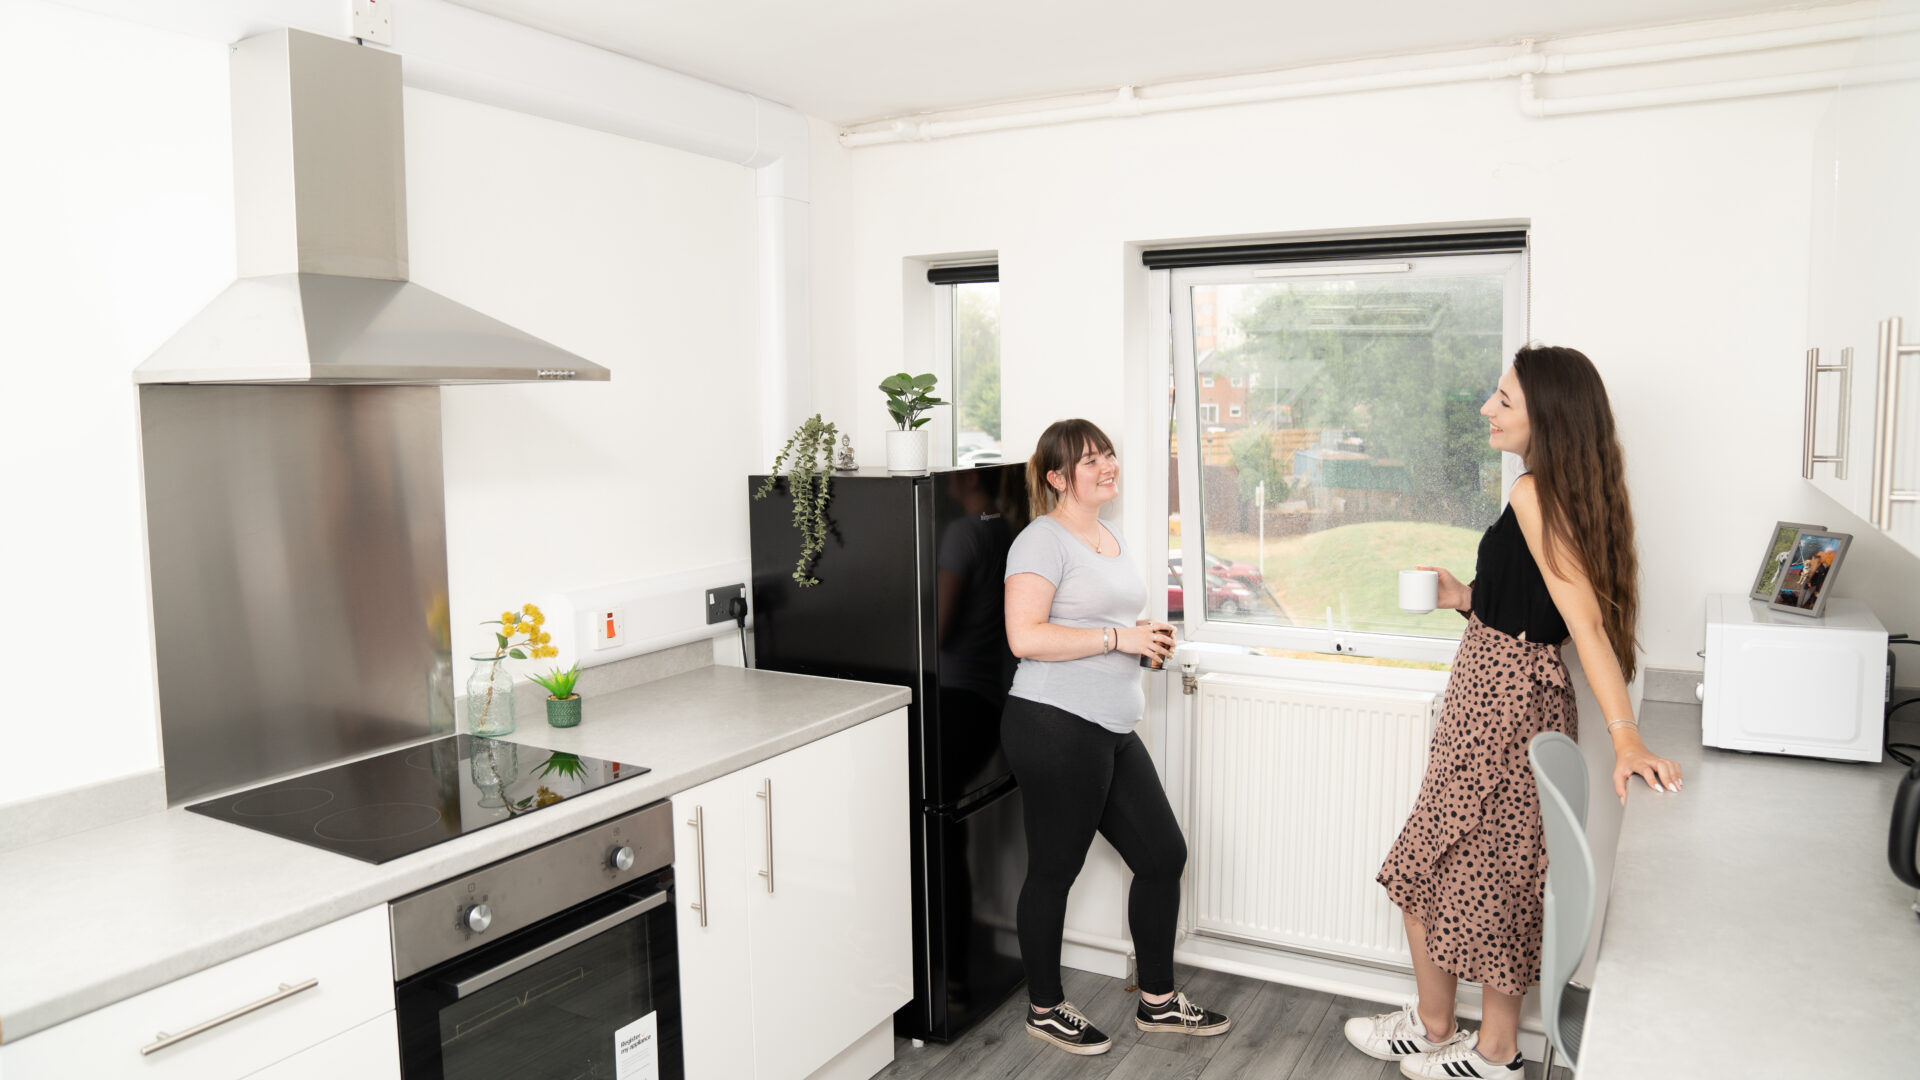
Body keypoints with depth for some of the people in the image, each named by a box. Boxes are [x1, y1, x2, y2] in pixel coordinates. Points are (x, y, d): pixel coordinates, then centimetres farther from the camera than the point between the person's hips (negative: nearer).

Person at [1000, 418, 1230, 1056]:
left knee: (1163, 855, 12)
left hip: (1112, 729, 9)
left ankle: (1157, 1002, 29)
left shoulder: (1110, 539, 18)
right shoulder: (1043, 541, -11)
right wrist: (1117, 637, -20)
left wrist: (1148, 641, 10)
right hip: (1056, 725, -9)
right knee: (1054, 871, 5)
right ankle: (1045, 1009, 25)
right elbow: (1025, 636, -23)